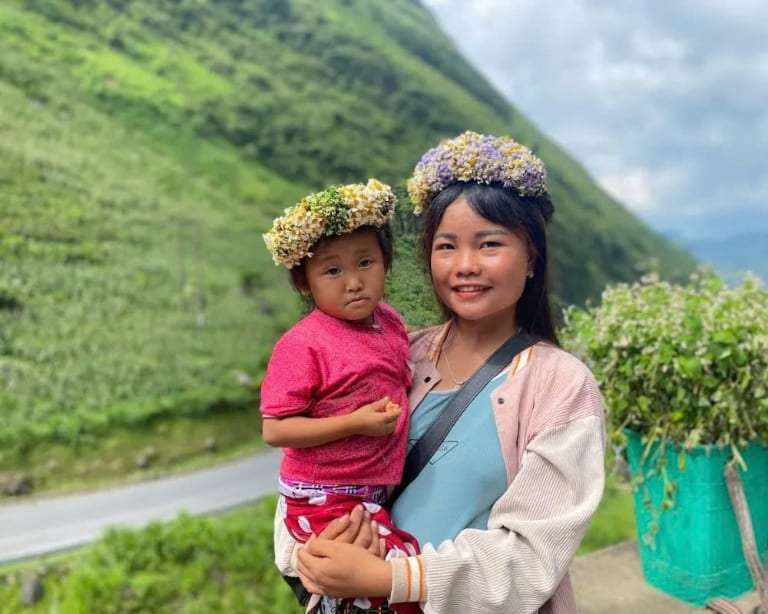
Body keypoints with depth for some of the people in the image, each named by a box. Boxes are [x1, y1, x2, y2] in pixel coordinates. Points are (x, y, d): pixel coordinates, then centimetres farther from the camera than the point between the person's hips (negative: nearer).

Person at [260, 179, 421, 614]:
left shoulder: (391, 321, 3)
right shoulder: (303, 345, -19)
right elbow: (274, 430, -20)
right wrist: (357, 423, -25)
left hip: (377, 494, 7)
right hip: (325, 502, -7)